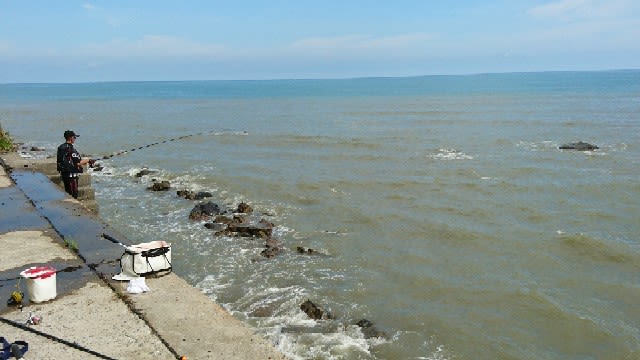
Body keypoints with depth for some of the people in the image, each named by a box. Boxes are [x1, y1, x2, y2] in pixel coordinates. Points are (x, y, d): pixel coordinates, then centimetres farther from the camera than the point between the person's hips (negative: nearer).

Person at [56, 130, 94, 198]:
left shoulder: (61, 147, 8)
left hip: (63, 174, 9)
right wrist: (88, 160, -5)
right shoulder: (71, 149, -19)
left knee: (67, 193, 17)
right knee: (73, 195, -2)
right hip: (71, 175, -9)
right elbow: (78, 163, -20)